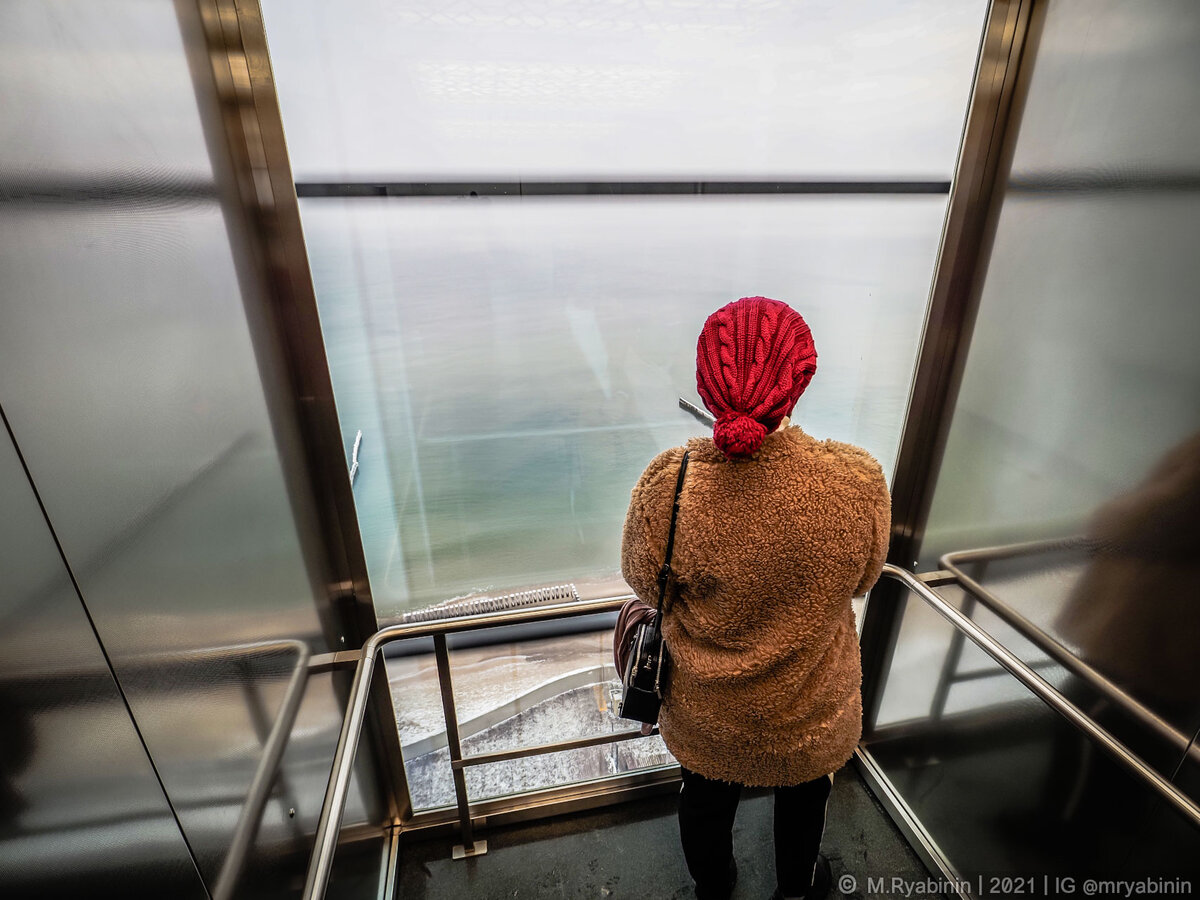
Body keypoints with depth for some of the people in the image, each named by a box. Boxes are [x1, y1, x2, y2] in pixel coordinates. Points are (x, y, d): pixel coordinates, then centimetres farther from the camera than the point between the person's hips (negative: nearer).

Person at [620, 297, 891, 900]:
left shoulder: (668, 483, -31)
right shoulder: (859, 482, -30)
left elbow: (644, 581, -13)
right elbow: (862, 578, -10)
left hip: (704, 711, 0)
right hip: (807, 713, 1)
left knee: (706, 801, 32)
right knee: (802, 802, 34)